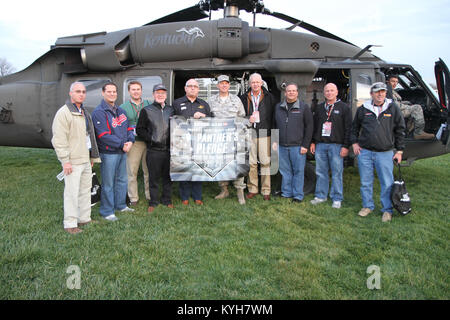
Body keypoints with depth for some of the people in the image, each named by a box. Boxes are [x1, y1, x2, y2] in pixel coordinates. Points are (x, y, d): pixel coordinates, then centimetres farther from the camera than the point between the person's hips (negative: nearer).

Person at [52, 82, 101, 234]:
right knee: (72, 192, -4)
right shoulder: (63, 113, -10)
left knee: (86, 189, 14)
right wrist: (65, 160, -19)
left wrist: (92, 156, 21)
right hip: (73, 161, -9)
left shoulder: (84, 113, 18)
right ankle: (70, 224, 5)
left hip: (86, 159, 9)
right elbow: (58, 140, -16)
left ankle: (84, 218, 25)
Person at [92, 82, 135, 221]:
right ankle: (107, 211, 11)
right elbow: (104, 135, -19)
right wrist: (122, 144, -18)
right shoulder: (99, 112, -11)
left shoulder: (120, 110, 14)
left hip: (122, 152, 8)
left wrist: (130, 140, -5)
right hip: (108, 153, -8)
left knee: (122, 180, 17)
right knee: (108, 183, -1)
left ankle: (120, 205, 32)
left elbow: (128, 127, 15)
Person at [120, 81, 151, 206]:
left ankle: (150, 195, 21)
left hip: (148, 142, 2)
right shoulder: (123, 107, 6)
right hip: (133, 143, -2)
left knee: (149, 171, 9)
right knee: (132, 172, 0)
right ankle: (133, 198, 11)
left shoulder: (148, 104, 11)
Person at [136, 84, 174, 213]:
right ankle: (153, 202, 18)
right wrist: (151, 138, -9)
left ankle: (167, 200, 24)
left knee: (168, 177, 11)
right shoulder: (146, 110, 2)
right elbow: (139, 130, 2)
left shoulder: (171, 110, 12)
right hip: (153, 150, -3)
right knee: (153, 178, 5)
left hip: (169, 149, 3)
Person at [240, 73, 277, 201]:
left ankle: (266, 191, 7)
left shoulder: (269, 97, 7)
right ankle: (252, 189, 14)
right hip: (249, 133, 1)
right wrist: (247, 119, -5)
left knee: (265, 162, -2)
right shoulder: (244, 98, 10)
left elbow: (275, 115, 7)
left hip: (264, 133, -1)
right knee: (251, 162, 3)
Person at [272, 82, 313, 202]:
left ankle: (298, 195, 12)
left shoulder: (304, 107, 1)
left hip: (297, 146, -3)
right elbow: (274, 125, 16)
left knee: (298, 171, 1)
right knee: (285, 171, 10)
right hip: (282, 146, 3)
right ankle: (286, 193, 21)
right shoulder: (278, 107, 12)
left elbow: (309, 127, -1)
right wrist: (274, 141, 7)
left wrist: (305, 145, -7)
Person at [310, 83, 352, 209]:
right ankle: (321, 195, 19)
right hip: (320, 145, 4)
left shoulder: (344, 107, 2)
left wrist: (346, 146, -9)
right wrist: (313, 142, 11)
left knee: (337, 173, 0)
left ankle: (337, 198, 10)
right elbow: (314, 126, 18)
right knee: (321, 172, 8)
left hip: (336, 145, -4)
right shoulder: (319, 108, 15)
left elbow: (348, 128, -2)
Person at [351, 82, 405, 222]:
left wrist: (399, 150, 4)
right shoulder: (363, 109, 6)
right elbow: (355, 127, 18)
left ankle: (387, 210, 16)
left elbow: (400, 130, 7)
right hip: (364, 152, 2)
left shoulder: (393, 108, 4)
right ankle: (367, 206, 26)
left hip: (385, 153, -1)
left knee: (387, 183, 1)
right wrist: (354, 142, 6)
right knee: (366, 182, 9)